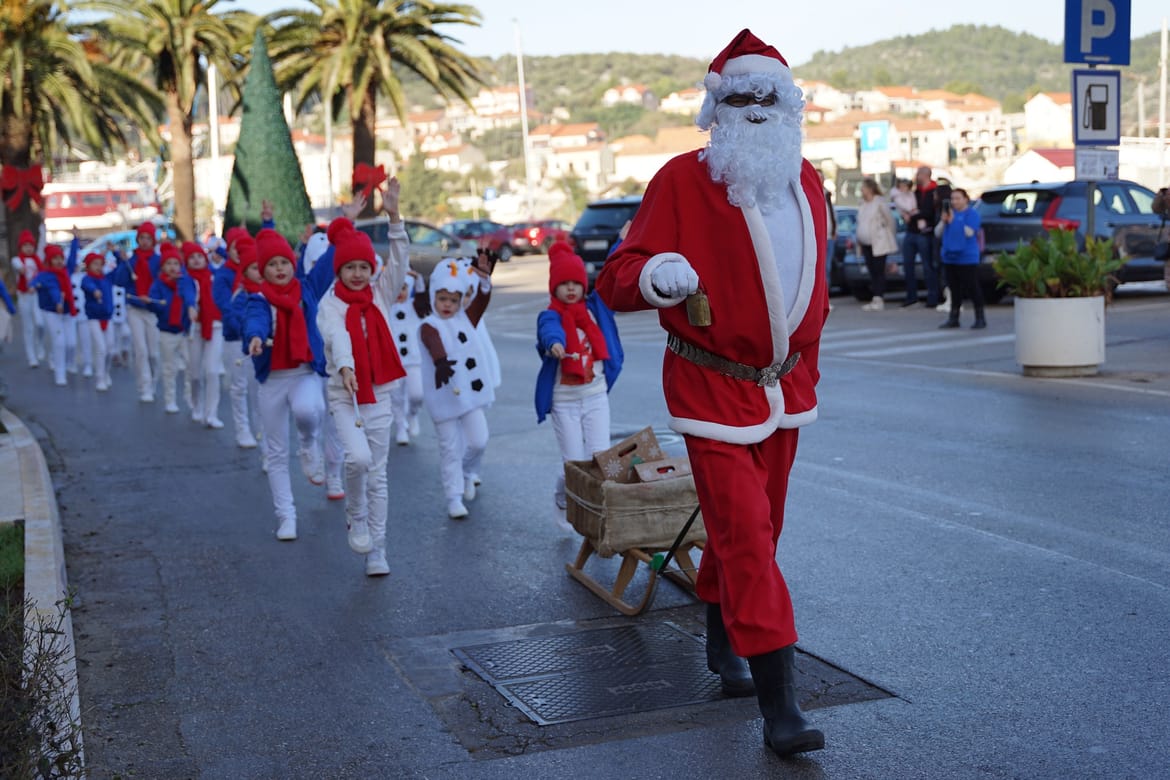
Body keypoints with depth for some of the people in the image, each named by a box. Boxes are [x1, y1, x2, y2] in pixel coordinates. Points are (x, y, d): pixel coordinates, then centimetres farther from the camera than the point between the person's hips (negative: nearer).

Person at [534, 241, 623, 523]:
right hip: (564, 402, -3)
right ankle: (563, 502, 31)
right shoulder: (551, 316, -9)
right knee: (574, 464, 1)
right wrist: (554, 343, -55)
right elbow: (549, 330, -32)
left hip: (596, 397, 3)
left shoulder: (595, 307, 5)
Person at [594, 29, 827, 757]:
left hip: (786, 386, 6)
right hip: (714, 388, -6)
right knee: (746, 537, -10)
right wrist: (654, 275, -38)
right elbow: (615, 279, -16)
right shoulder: (682, 180, -13)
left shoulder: (805, 181, 6)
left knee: (753, 526, 18)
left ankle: (723, 643, 42)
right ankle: (779, 706, -7)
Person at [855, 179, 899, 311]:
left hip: (878, 244, -7)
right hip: (866, 244, 7)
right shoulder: (862, 204, 13)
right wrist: (858, 241, 14)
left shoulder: (880, 203, -10)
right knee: (872, 271, 8)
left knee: (878, 271, -6)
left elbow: (889, 220, -5)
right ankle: (876, 300, 12)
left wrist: (889, 236, 3)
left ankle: (879, 299, -5)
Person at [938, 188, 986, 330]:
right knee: (955, 289, 11)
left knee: (972, 288, -4)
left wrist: (953, 221, -16)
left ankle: (980, 319, 1)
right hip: (950, 257, 6)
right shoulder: (949, 211, 15)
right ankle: (953, 319, 16)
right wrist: (943, 221, -6)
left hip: (967, 258, -6)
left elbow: (969, 232, -17)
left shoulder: (972, 213, -4)